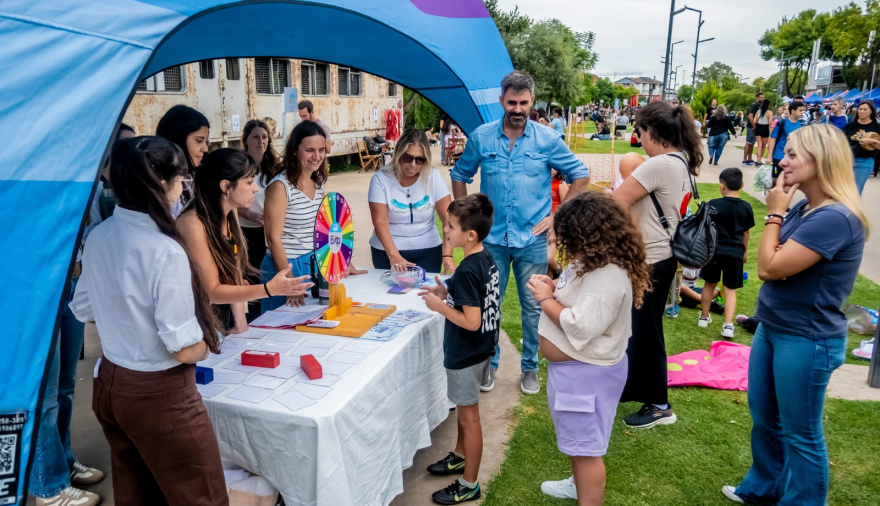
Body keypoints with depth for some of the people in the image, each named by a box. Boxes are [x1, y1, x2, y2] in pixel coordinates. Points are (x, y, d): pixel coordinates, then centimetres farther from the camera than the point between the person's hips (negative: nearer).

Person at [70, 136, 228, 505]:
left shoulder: (97, 237, -3)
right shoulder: (165, 251, -25)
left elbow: (83, 309, 11)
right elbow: (186, 350, -22)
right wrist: (210, 340, -3)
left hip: (108, 384, 8)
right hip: (159, 395, -8)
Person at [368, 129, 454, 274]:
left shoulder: (433, 176, -5)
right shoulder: (380, 179, -9)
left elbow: (448, 218, -10)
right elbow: (380, 222, -15)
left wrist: (447, 255, -22)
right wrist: (394, 255, -29)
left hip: (428, 251, 1)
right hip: (388, 251, -1)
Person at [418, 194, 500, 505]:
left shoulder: (467, 271, -28)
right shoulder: (486, 259, 0)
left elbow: (472, 321, -28)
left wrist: (439, 306, -18)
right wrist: (448, 293, 3)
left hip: (466, 354, -9)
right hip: (477, 349, 9)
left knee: (469, 416, 6)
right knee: (463, 408, 26)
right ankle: (460, 457, 46)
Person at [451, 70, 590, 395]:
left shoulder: (547, 139, -3)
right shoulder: (481, 137, -1)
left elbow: (580, 176, 6)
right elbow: (460, 176, 12)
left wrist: (558, 215, 0)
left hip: (532, 239, 0)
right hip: (492, 238, 1)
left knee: (533, 306, 9)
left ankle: (530, 367, 27)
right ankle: (489, 363, 28)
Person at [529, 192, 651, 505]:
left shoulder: (608, 276, -29)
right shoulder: (594, 264, 4)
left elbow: (580, 327, -33)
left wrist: (546, 299, -21)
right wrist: (554, 288, -2)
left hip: (586, 373, -11)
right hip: (574, 368, 11)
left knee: (585, 446, 4)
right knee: (574, 439, 28)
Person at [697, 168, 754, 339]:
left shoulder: (713, 204, -9)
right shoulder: (746, 207, -1)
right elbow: (746, 232, 8)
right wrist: (745, 251, 23)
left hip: (714, 250, -1)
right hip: (735, 253, 1)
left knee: (710, 284, 17)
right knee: (730, 289, 6)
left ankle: (704, 317, 30)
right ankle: (728, 325, -3)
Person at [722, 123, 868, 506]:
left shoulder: (835, 218, -25)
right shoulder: (800, 209, 3)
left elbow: (770, 268, -23)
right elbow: (771, 264, 6)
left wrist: (774, 215, -15)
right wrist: (779, 213, -2)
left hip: (807, 341, -9)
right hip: (772, 329, 9)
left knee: (799, 432, 10)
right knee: (764, 418, 23)